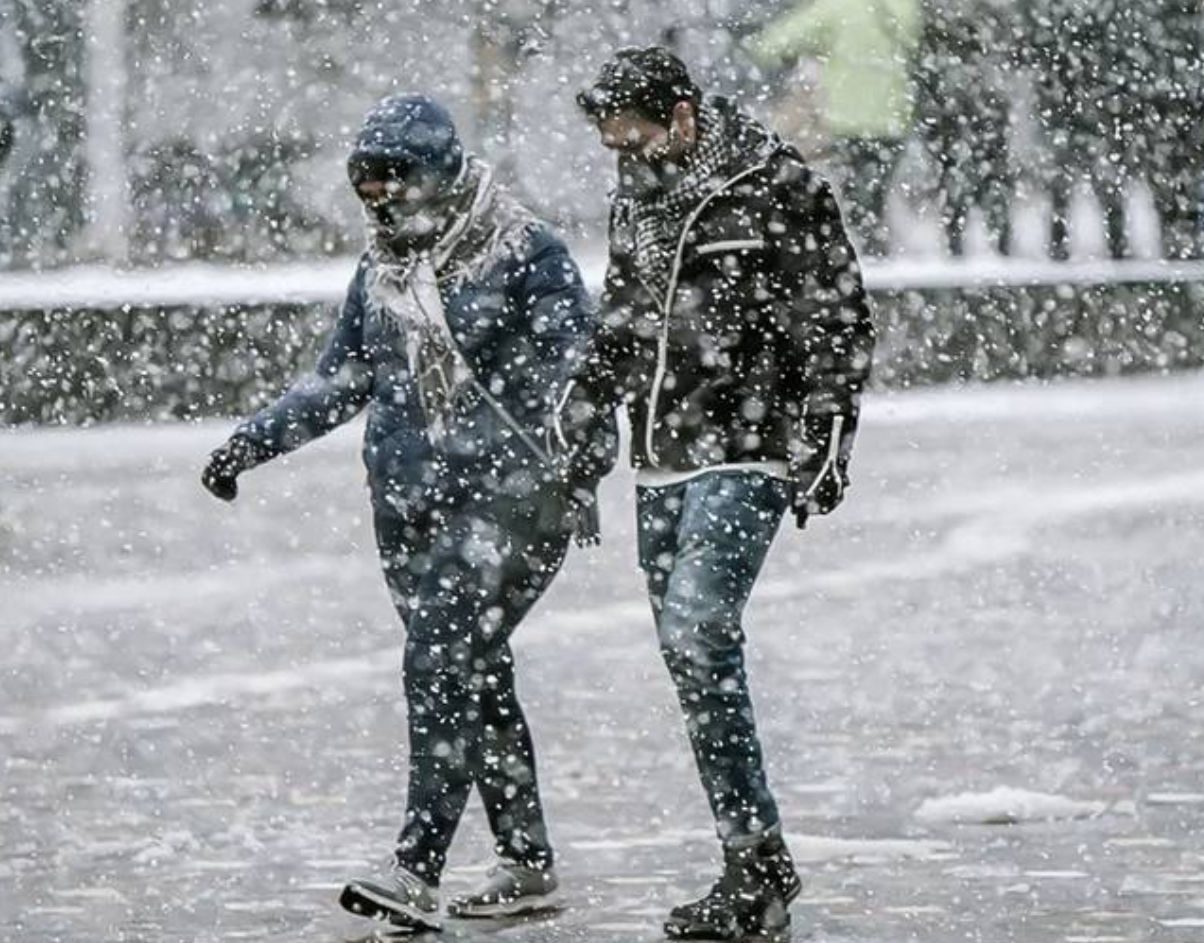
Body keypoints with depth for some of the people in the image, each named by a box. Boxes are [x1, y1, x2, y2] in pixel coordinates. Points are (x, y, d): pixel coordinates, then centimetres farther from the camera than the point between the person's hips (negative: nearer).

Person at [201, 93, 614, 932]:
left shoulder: (523, 252, -6)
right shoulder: (380, 270, 14)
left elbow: (577, 364, -8)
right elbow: (342, 381, 21)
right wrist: (252, 442, 12)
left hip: (507, 492, -6)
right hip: (411, 501, 6)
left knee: (443, 666, -16)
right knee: (476, 678, 7)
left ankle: (418, 870, -20)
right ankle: (528, 862, 16)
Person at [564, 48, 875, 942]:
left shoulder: (780, 190, -9)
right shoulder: (640, 199, 12)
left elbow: (840, 326, -7)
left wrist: (823, 446, -11)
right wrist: (584, 408, 10)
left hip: (750, 449, -7)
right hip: (665, 460, 7)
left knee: (696, 629, -19)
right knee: (692, 654, 4)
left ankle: (759, 860, -15)